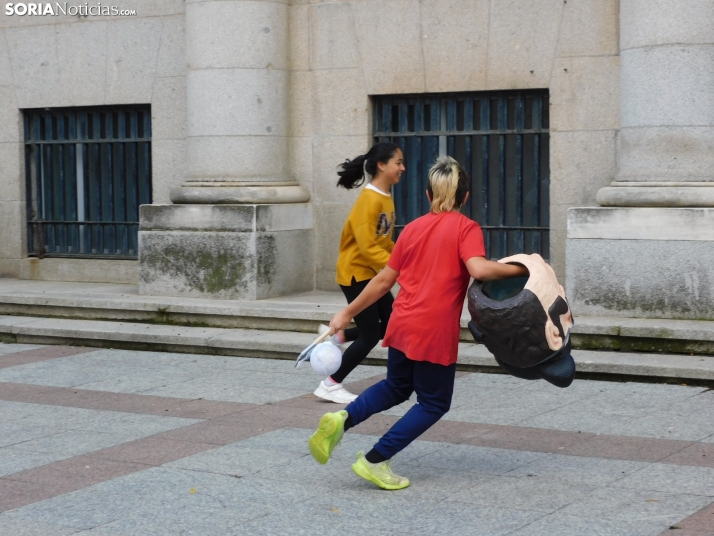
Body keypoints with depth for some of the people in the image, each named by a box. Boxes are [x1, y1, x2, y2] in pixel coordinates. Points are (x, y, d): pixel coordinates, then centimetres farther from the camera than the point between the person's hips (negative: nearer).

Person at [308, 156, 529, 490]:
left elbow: (384, 280, 14)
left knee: (396, 387, 27)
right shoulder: (466, 228, -4)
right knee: (434, 403, 12)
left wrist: (347, 313, 21)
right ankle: (375, 461, 5)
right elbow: (479, 269, -23)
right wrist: (521, 269, -11)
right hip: (436, 334, -6)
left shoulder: (413, 228, 12)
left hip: (401, 326, 6)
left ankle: (342, 420, 3)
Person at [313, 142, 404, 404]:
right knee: (370, 335, -3)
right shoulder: (370, 199, -21)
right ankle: (331, 385, 9)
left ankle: (338, 335, 21)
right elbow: (367, 246, -25)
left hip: (373, 274, 9)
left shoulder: (386, 198, 7)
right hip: (356, 273, -9)